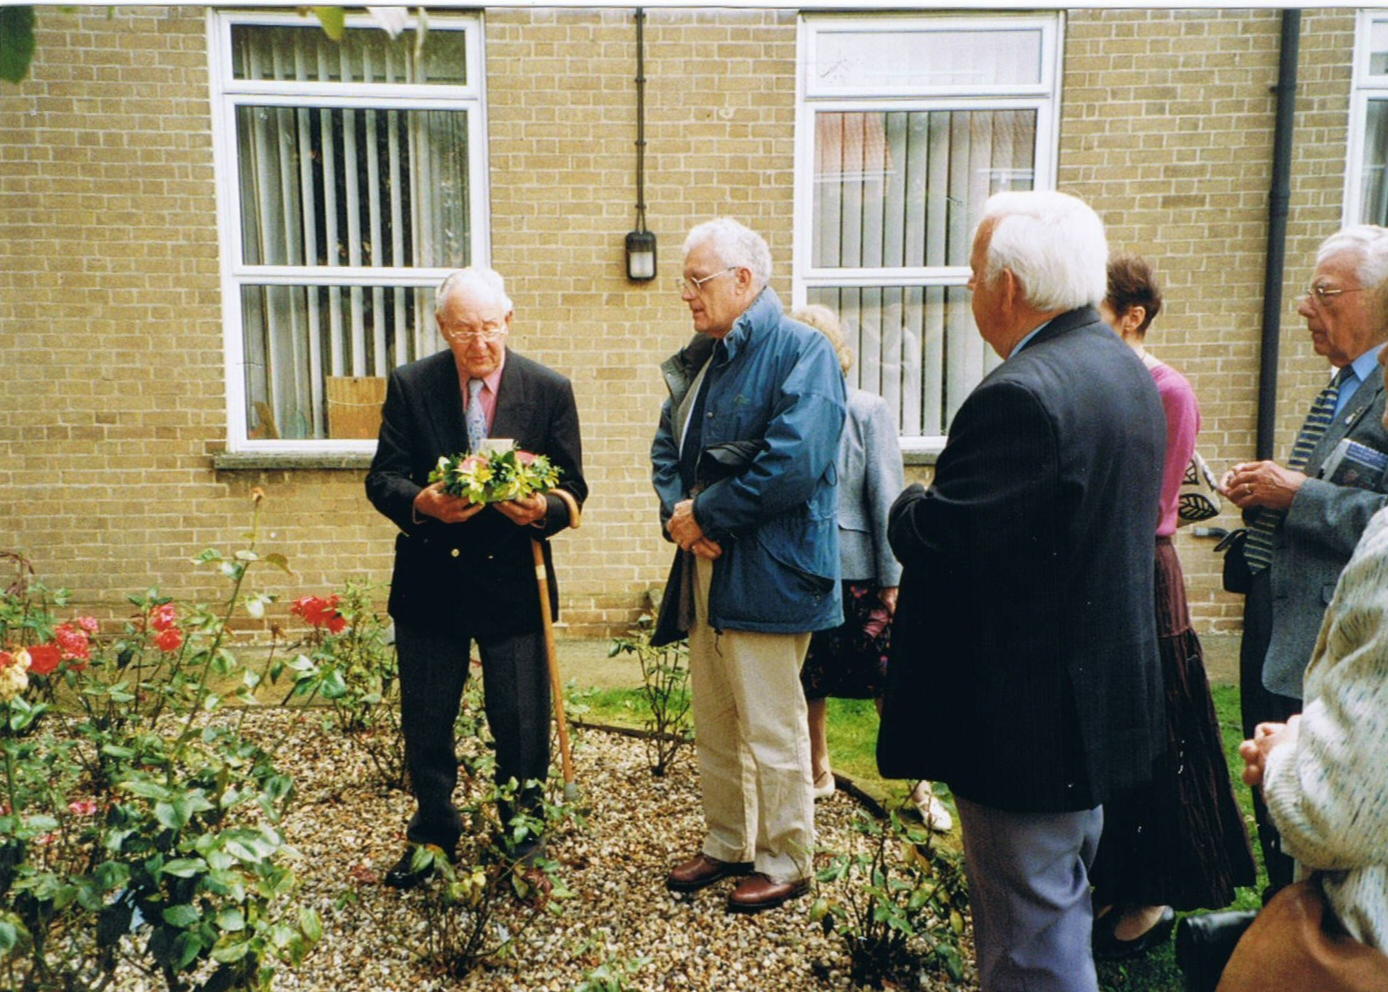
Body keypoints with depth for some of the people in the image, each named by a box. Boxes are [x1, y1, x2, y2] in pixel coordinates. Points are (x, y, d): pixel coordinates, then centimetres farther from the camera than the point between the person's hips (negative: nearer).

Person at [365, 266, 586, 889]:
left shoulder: (549, 390, -3)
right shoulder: (411, 386, -1)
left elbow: (573, 489, -1)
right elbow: (381, 478, -1)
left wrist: (544, 509, -24)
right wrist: (421, 503, -23)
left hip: (513, 582, -1)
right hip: (430, 581, 1)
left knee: (522, 723, 7)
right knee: (425, 722, 14)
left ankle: (523, 839, 30)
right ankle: (433, 835, 36)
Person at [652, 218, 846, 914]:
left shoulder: (801, 351, -12)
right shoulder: (699, 358, 15)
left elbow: (793, 463, -24)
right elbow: (667, 444, 16)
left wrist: (706, 514, -16)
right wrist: (676, 511, -5)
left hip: (767, 573, -8)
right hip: (706, 566, 8)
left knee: (771, 730, 3)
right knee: (712, 723, 18)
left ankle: (785, 863, 21)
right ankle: (726, 844, 35)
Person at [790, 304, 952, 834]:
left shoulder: (867, 410, -8)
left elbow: (886, 496, -7)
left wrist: (892, 579, -7)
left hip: (858, 571, -2)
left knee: (889, 682, 6)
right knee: (808, 682, 15)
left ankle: (922, 788, 21)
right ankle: (818, 773, 35)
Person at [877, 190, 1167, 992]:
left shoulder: (1022, 393, -26)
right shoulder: (1126, 369, 7)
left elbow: (940, 541, -25)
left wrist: (908, 504, -5)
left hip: (1027, 722, -10)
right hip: (1104, 706, 10)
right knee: (1065, 914, 27)